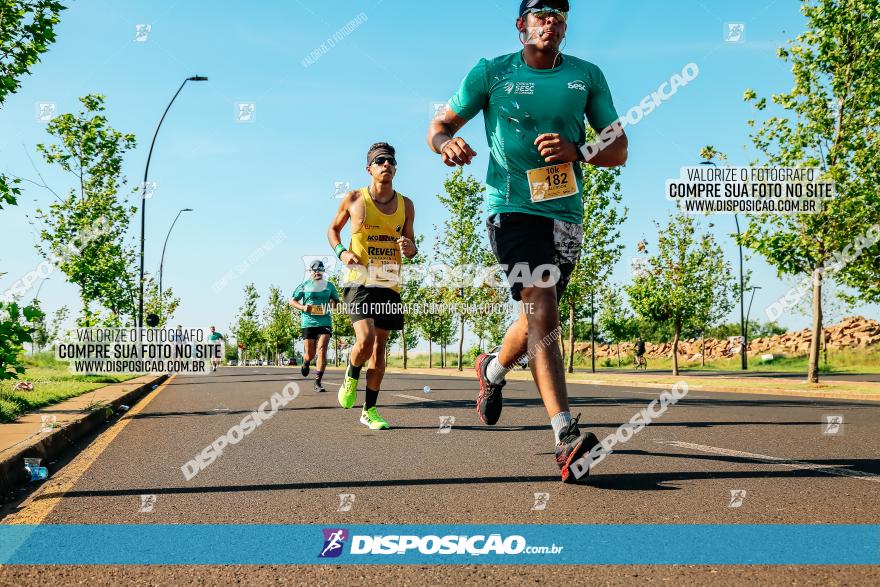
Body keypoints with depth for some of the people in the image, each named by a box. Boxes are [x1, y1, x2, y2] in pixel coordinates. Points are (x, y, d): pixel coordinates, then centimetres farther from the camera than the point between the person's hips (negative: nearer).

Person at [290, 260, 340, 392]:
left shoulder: (329, 286, 11)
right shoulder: (304, 285, 7)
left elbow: (337, 302, 20)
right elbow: (293, 301, 9)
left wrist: (334, 304, -5)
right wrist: (303, 307, -10)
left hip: (325, 322, 1)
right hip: (308, 322, 0)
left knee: (322, 350, -15)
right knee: (310, 354, 2)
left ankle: (317, 382, -14)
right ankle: (305, 363, 42)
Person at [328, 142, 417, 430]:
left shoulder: (406, 205, 8)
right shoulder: (354, 199, 0)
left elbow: (411, 247, 15)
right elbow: (333, 229, 14)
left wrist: (409, 249, -10)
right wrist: (341, 252, -5)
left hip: (389, 285, 4)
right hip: (360, 281, -4)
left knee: (380, 347, 7)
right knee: (365, 339, -21)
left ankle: (369, 410, 17)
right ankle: (351, 377, 12)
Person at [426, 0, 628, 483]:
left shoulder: (587, 76, 7)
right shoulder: (491, 72, 1)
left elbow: (619, 150, 7)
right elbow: (439, 125, 7)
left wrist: (577, 150, -13)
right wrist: (448, 143, -18)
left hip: (566, 214, 4)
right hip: (513, 208, -4)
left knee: (539, 317, 14)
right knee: (543, 314, -20)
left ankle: (492, 370, 46)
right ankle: (566, 436, -24)